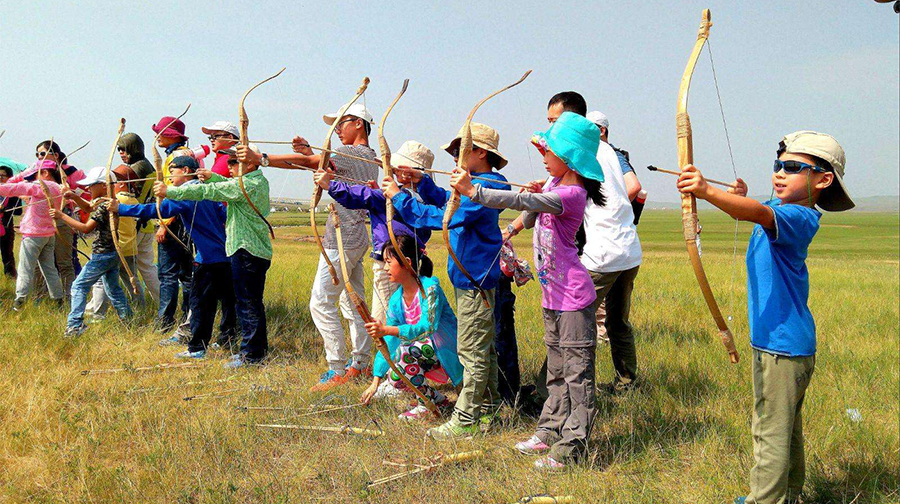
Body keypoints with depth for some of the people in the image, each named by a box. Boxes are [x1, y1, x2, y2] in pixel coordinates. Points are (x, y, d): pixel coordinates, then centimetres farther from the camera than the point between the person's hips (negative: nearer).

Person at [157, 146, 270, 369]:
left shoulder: (247, 184, -17)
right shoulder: (258, 181, 12)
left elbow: (207, 192, -18)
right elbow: (229, 186, 30)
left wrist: (169, 191, -13)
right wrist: (212, 176, 12)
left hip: (247, 251, -10)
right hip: (258, 250, 10)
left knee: (247, 303, -4)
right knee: (252, 302, 17)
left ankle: (251, 355, 2)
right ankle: (259, 348, 27)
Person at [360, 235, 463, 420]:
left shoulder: (429, 288, -20)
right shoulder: (396, 300, 1)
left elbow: (428, 327, -33)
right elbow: (386, 342, 3)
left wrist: (387, 330, -43)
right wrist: (376, 381, -1)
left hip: (449, 354, -8)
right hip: (429, 357, 8)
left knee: (406, 350, -28)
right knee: (394, 377, -8)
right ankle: (439, 400, 14)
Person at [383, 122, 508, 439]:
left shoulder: (485, 187, -19)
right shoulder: (475, 184, 12)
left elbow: (443, 218, -27)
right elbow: (443, 199, 27)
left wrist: (400, 196, -20)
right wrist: (419, 180, 11)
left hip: (475, 280, -11)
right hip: (472, 278, 11)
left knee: (473, 353, -3)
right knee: (482, 350, 18)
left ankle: (464, 421, 5)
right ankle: (486, 411, 30)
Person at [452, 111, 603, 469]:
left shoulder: (571, 193, -20)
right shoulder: (552, 184, 8)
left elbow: (522, 202, -32)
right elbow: (531, 212, 28)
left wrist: (471, 191, -32)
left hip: (573, 297, -10)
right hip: (553, 295, 10)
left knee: (577, 369, -1)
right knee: (556, 369, 18)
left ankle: (571, 448, 6)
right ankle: (550, 432, 30)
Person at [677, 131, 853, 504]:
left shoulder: (800, 218, -18)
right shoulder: (779, 208, 10)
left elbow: (760, 214, -39)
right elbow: (750, 213, 31)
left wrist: (708, 192, -53)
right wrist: (741, 196, 8)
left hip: (782, 345, -11)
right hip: (780, 341, 11)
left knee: (771, 430, -5)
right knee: (786, 427, 23)